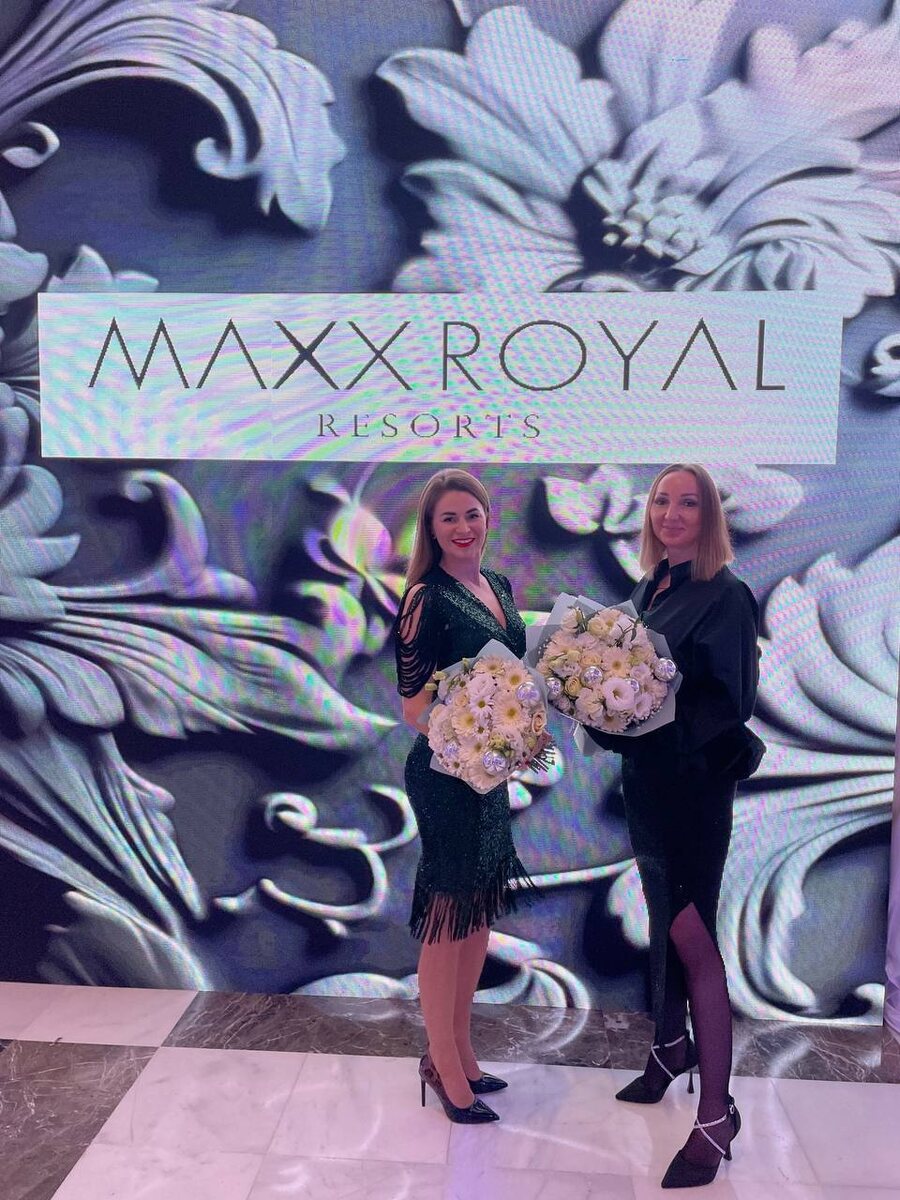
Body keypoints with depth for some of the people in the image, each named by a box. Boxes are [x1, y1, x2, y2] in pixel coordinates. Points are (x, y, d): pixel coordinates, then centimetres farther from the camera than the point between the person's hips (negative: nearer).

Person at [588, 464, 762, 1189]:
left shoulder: (726, 595, -13)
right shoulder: (649, 588, 9)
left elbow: (730, 702, -15)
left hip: (694, 782, -7)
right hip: (644, 775, 7)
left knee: (691, 934, -4)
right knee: (663, 918, 20)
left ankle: (717, 1111, 10)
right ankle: (673, 1046, 40)